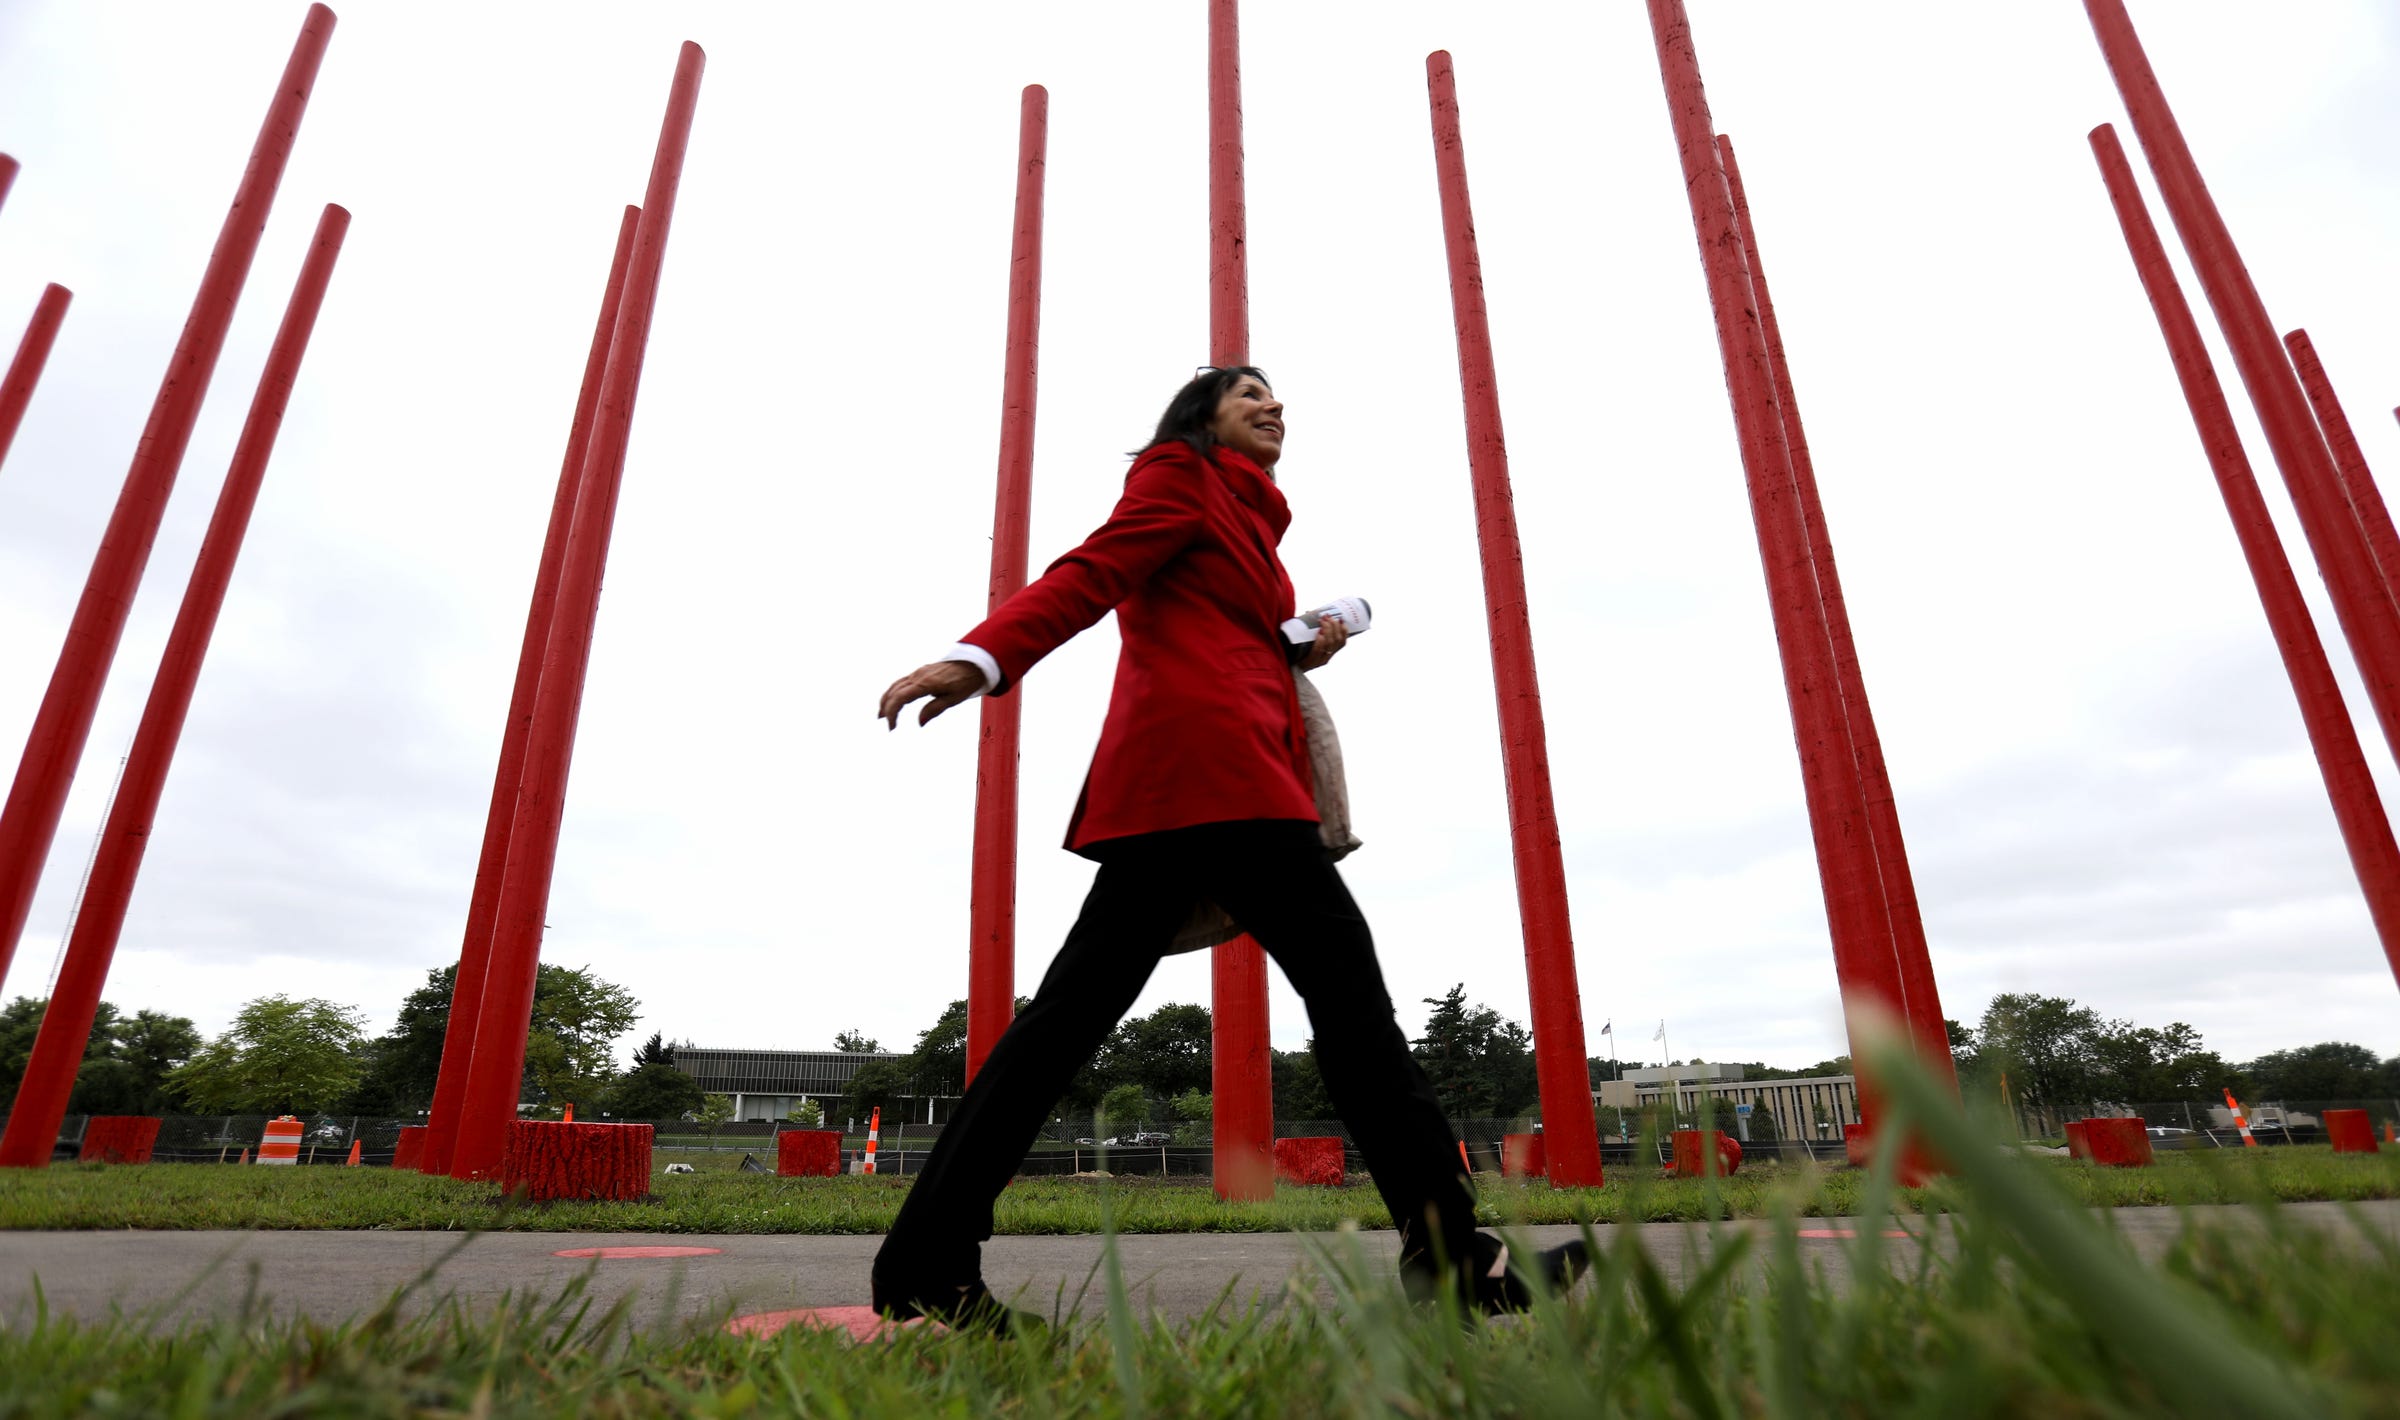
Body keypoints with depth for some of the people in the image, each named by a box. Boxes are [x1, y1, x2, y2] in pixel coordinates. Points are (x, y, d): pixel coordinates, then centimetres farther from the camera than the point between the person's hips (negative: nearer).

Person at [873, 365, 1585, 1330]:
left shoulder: (1241, 515, 35)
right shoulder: (1181, 475, 9)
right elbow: (1095, 572, -7)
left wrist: (1302, 652, 11)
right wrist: (983, 656, -21)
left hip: (1173, 777, 9)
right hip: (1204, 756, -9)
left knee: (1082, 997, 1)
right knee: (1343, 977, -8)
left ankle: (928, 1263, 2)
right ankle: (1448, 1251, -2)